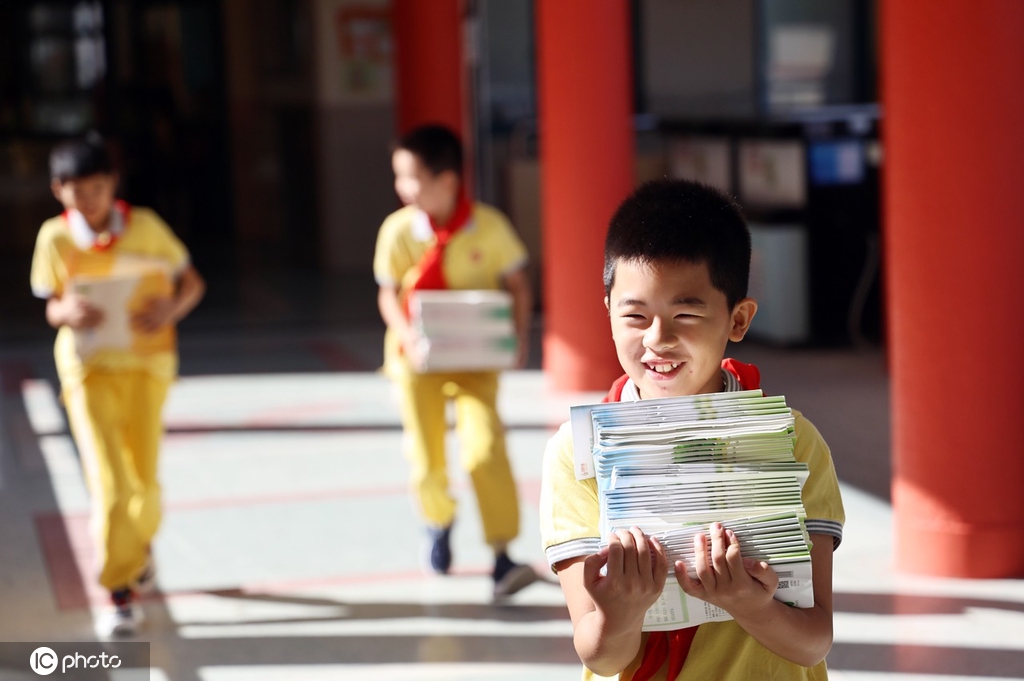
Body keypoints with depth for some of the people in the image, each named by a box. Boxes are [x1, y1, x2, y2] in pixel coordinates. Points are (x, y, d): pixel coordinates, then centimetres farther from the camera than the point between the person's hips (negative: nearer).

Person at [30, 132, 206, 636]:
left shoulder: (146, 227, -6)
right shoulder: (55, 238, -5)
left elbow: (192, 282, 4)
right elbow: (52, 307, 5)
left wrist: (173, 308, -18)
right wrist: (68, 312, -18)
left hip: (145, 366, 1)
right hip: (87, 370, -1)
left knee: (143, 480, 2)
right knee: (109, 485, -10)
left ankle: (140, 543, 37)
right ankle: (120, 594, -1)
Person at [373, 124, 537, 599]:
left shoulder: (490, 226, -12)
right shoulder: (398, 230, -9)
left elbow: (517, 283, -2)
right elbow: (388, 293, -2)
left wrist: (519, 337, -14)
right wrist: (408, 338, -19)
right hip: (418, 358, 2)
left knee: (485, 445, -18)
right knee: (427, 457, 7)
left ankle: (502, 559, -15)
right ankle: (438, 522, 41)